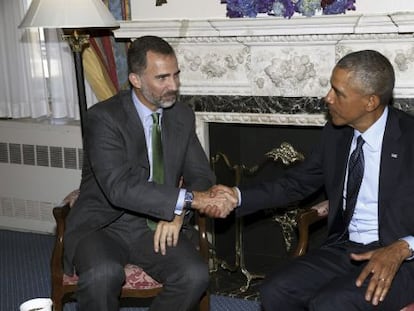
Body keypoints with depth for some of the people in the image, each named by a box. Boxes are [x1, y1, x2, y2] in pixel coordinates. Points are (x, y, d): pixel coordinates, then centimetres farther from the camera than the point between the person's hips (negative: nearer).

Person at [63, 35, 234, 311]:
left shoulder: (183, 116, 4)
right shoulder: (104, 118, -14)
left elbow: (202, 175, 7)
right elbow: (119, 187, -27)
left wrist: (177, 212, -14)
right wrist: (188, 199, -33)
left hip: (156, 227, 4)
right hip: (103, 225, -4)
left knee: (195, 275, -24)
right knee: (104, 274, -35)